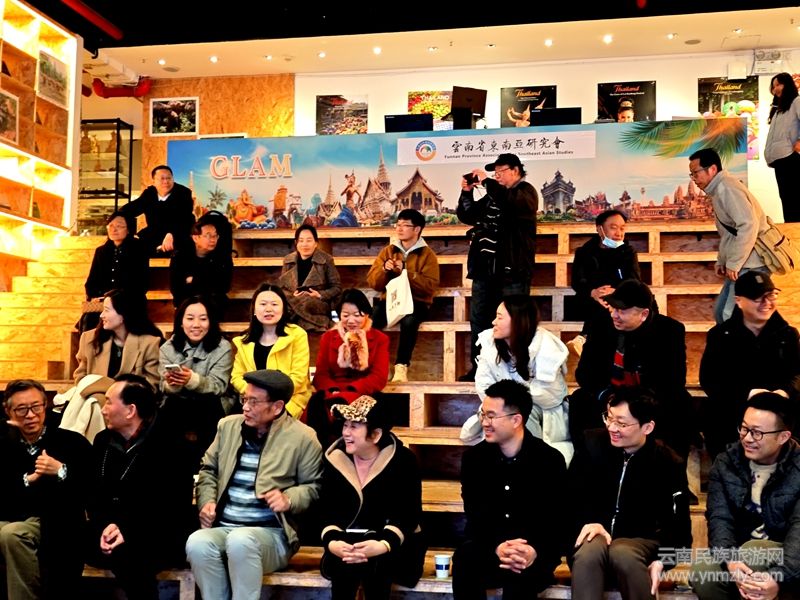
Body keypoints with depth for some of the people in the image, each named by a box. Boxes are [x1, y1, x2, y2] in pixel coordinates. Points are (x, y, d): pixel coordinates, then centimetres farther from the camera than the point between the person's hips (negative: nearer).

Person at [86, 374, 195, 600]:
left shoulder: (171, 447, -9)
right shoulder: (103, 440, 11)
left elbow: (175, 509, -13)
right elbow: (95, 495, 10)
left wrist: (129, 533, -23)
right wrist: (106, 525, -12)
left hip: (159, 537, -5)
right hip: (113, 530, 5)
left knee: (125, 553, -37)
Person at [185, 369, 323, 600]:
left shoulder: (302, 437, -2)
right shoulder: (228, 426, 11)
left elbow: (313, 487, 3)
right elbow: (209, 469, 20)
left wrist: (289, 500, -17)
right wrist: (207, 501, 2)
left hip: (271, 532, -4)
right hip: (222, 528, 4)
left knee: (240, 540, -37)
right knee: (197, 543, -30)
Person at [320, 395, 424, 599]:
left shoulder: (403, 460, -10)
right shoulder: (334, 459, -2)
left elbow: (408, 515, -15)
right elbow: (328, 512, -6)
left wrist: (384, 545, -33)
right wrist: (332, 543, -28)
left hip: (393, 547, -2)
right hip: (347, 544, 2)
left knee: (376, 562, -34)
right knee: (345, 561, -32)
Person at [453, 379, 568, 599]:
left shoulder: (551, 459, -5)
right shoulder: (474, 457, 2)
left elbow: (560, 520, -5)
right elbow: (475, 516, -3)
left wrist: (536, 551, -26)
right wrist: (496, 548, -24)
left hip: (534, 552, -2)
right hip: (488, 547, 3)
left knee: (519, 574, -36)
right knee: (464, 557, -31)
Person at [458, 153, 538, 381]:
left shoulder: (525, 192, 1)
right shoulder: (492, 195, 21)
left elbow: (510, 202, -23)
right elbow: (466, 216, 20)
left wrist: (486, 181, -15)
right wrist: (467, 192, 5)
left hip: (512, 269, -7)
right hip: (485, 268, 7)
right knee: (479, 320, 8)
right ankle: (478, 367, 15)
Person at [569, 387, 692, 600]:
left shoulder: (669, 464, -5)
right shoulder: (593, 444, -4)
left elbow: (677, 523, 0)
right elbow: (572, 494, 2)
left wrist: (662, 560, -16)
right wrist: (588, 522, -17)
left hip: (641, 539, 0)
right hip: (597, 533, 1)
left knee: (623, 554, -37)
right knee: (588, 553, -36)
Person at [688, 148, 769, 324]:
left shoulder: (727, 188, -14)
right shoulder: (718, 190, 18)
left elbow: (749, 225, -25)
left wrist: (733, 264, -20)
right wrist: (722, 261, 17)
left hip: (751, 264, -11)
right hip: (741, 264, 11)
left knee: (732, 317, -13)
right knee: (721, 312, 13)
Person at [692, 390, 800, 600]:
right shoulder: (726, 463, -1)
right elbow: (719, 518, -9)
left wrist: (778, 576, -39)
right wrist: (730, 560, -31)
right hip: (739, 553, 3)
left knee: (752, 551, -34)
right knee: (701, 574, -27)